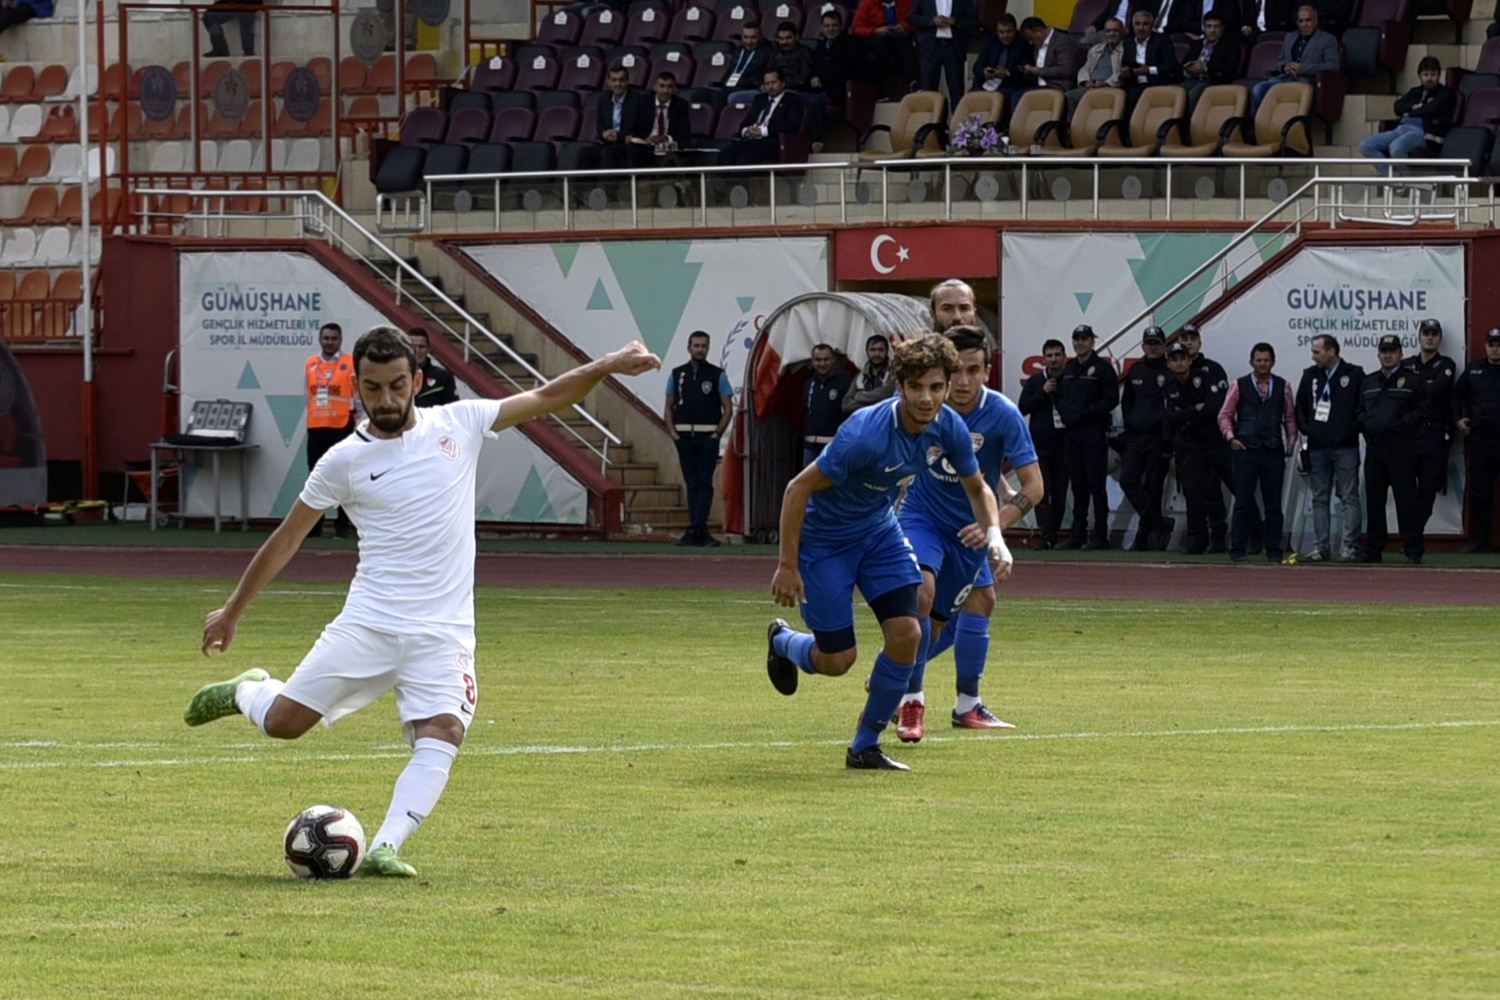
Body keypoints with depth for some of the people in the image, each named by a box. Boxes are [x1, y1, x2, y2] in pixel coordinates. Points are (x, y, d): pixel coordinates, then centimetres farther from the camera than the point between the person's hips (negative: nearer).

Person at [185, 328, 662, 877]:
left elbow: (544, 398, 7)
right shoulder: (345, 461, 2)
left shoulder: (458, 425, 4)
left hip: (443, 632, 0)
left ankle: (384, 849, -27)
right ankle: (246, 691, 29)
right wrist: (232, 611, 15)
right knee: (283, 721, -6)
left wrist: (607, 366, -7)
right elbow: (287, 538, 11)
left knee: (442, 733, -23)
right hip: (368, 623, 0)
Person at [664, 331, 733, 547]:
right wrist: (672, 432, -1)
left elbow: (728, 408, 1)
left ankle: (695, 530, -13)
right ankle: (700, 532, 6)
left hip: (708, 437, -3)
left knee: (704, 484, -8)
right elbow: (669, 407, 12)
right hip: (684, 437, 3)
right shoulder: (677, 375, 9)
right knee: (692, 484, 4)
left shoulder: (718, 375, 2)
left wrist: (717, 433, -8)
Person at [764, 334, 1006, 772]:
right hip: (824, 538, -6)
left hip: (879, 530, 6)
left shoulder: (949, 429, -14)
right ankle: (783, 642, 37)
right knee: (838, 660, -1)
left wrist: (994, 535, -16)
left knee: (906, 633, -10)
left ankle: (865, 747, 7)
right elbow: (798, 490, -25)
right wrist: (787, 566, -21)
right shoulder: (866, 435, -34)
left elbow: (977, 488, 5)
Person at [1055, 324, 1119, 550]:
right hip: (1071, 432, 7)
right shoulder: (1068, 369, 17)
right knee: (1078, 485, 9)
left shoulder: (1102, 368, -4)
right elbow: (1059, 397, 20)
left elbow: (1111, 399, -10)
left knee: (1096, 484, -6)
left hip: (1094, 432, -7)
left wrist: (1085, 413, -15)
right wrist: (1064, 413, 0)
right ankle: (1078, 534, 12)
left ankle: (1099, 535, -6)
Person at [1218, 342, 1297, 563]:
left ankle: (1274, 551, 9)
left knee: (1273, 504, 4)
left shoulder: (1282, 387, 9)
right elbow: (1225, 415, 7)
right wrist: (1231, 437, -6)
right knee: (1243, 503, -2)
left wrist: (1291, 443, 2)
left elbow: (1290, 417, 11)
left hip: (1273, 452, 1)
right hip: (1246, 451, -1)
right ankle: (1238, 550, 0)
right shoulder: (1239, 386, 5)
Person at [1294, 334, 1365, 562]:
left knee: (1349, 498, -3)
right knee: (1320, 499, 5)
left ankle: (1350, 546, -3)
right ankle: (1321, 546, 8)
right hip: (1317, 447, 5)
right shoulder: (1310, 376, 12)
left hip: (1345, 447, -5)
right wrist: (1305, 429, 7)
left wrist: (1353, 429, -10)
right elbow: (1300, 407, 20)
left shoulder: (1354, 375, -2)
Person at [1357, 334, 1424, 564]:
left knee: (1406, 498, -6)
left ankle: (1413, 551, -5)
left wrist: (1400, 423, -15)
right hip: (1374, 446, 5)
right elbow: (1360, 411, 21)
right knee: (1374, 500, 7)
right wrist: (1365, 423, 0)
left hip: (1401, 448, -5)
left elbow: (1421, 412, -3)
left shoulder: (1412, 380, 3)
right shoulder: (1368, 382, 19)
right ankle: (1373, 548, 13)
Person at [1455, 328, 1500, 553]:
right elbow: (1457, 395, 20)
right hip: (1479, 439, 3)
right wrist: (1458, 419, 7)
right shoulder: (1474, 370, 12)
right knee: (1480, 492, 6)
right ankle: (1480, 540, 13)